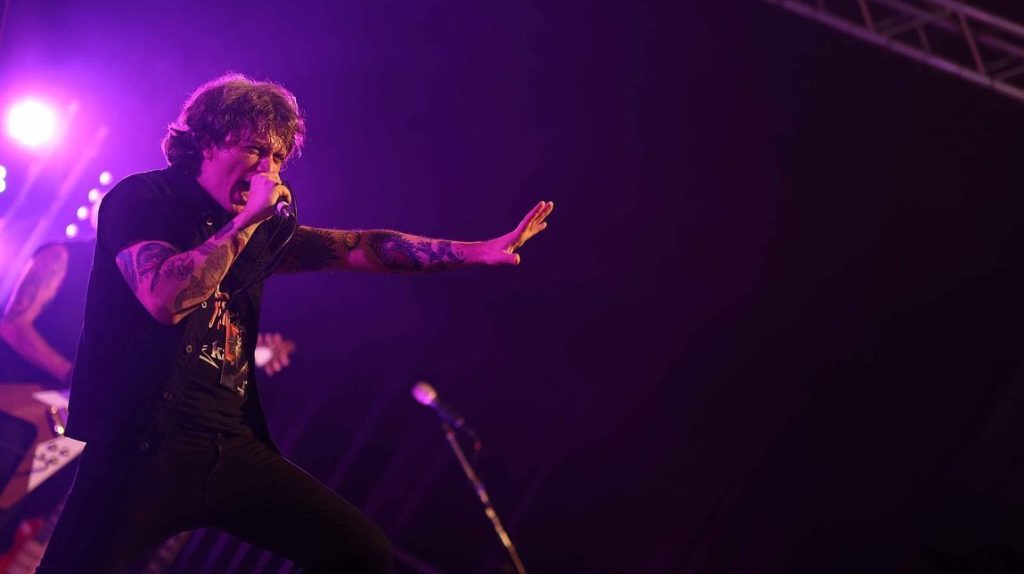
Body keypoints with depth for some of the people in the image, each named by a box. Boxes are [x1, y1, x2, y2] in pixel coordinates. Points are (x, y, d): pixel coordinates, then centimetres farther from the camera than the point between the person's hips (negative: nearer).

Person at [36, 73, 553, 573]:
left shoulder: (259, 232, 17)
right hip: (146, 444, -6)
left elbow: (363, 249, 17)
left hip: (232, 446, 7)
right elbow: (165, 298, -21)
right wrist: (248, 219, -13)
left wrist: (479, 251, 12)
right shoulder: (141, 199, -3)